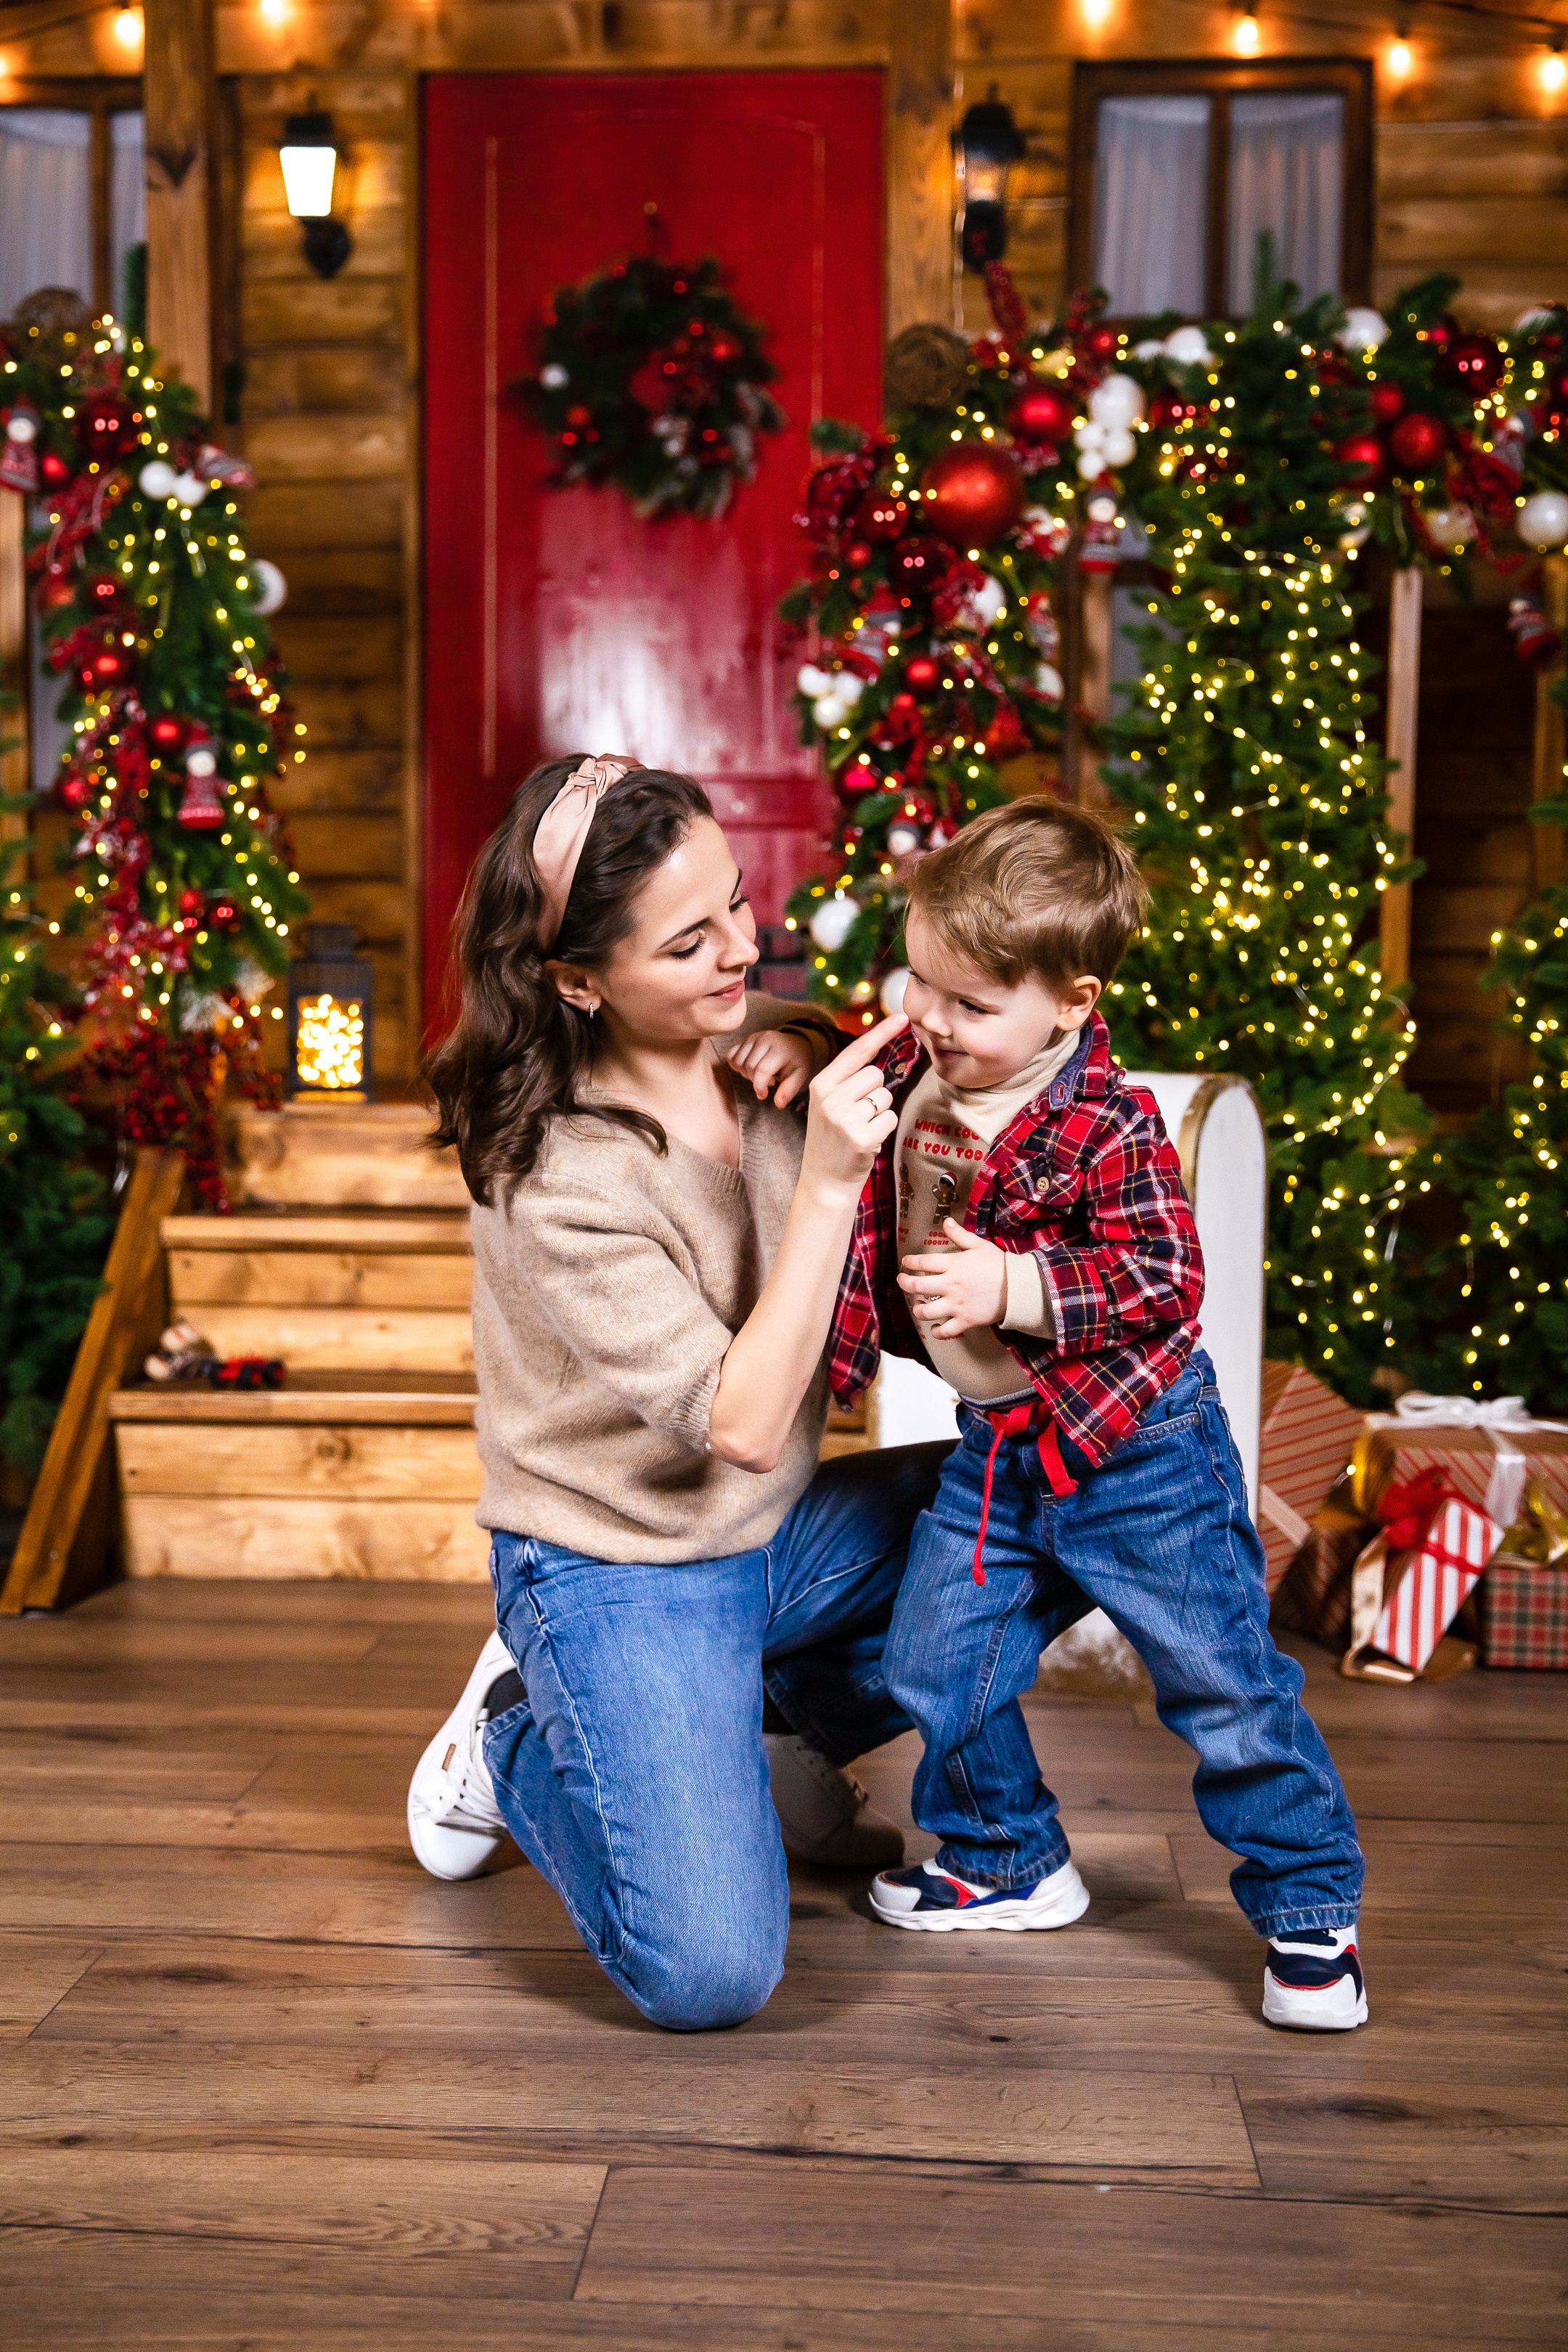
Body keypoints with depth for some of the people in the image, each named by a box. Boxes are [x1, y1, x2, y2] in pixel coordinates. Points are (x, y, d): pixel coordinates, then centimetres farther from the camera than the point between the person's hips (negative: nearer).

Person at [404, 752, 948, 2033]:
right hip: (620, 1571, -7)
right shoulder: (558, 1180, -26)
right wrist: (827, 1180, -33)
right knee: (708, 1975, -18)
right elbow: (740, 1423, -27)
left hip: (777, 1535, 7)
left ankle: (776, 1721, 13)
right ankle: (520, 1738, 10)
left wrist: (822, 1051, -12)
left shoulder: (747, 1046, -7)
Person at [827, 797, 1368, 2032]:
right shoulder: (909, 1077, -1)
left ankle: (1310, 1906, 21)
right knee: (938, 1666, 11)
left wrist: (1017, 1288, -33)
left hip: (1136, 1451, -7)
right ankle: (1005, 1860, 35)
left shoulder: (1107, 1125, -21)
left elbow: (1164, 1281, -24)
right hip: (995, 1450, 7)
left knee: (1223, 1683, 3)